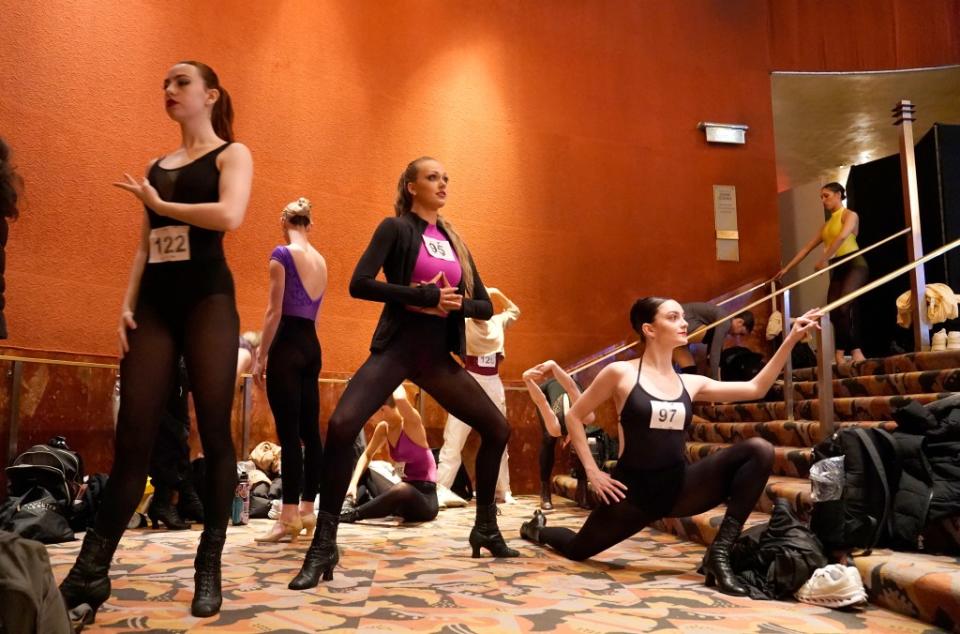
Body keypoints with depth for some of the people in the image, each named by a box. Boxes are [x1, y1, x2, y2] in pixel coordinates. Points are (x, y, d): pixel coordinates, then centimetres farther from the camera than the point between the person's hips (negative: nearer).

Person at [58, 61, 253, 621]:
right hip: (155, 302, 5)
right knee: (132, 435, 0)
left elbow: (229, 216, -15)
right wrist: (127, 305, 6)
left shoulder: (231, 153, 5)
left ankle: (210, 567, 5)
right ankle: (92, 570, 4)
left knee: (214, 431, -4)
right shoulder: (157, 167, 21)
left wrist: (159, 203, -3)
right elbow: (146, 244, 18)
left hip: (207, 297, -5)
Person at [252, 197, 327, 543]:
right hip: (312, 346, 7)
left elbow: (275, 311, -11)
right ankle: (307, 510, 18)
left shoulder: (282, 254, -7)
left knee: (289, 433, -7)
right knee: (310, 430, 10)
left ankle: (289, 517, -4)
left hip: (287, 345, -7)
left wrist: (261, 357, -7)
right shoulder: (321, 260, 14)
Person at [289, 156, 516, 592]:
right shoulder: (396, 228, -1)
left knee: (497, 428, 7)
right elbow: (360, 283, -15)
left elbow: (485, 305, 14)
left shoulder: (454, 241, 16)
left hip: (438, 356, 6)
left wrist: (459, 303, -8)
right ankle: (323, 546, -12)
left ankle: (486, 529, 25)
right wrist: (424, 295, -19)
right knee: (342, 425, -27)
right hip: (396, 349, -6)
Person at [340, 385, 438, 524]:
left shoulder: (411, 423, -16)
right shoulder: (383, 428, 4)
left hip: (425, 499, -8)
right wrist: (353, 483, -2)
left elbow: (400, 399, -37)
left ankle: (353, 514, -25)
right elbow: (366, 455, 13)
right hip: (404, 494, 8)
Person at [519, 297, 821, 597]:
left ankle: (719, 554, -15)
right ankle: (539, 528, 48)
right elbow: (574, 416, -1)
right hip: (633, 491, -3)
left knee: (759, 450, -15)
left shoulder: (691, 383, 6)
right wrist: (592, 471, -6)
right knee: (577, 550, 9)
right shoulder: (621, 373, -8)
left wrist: (791, 339, 1)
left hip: (679, 487, 3)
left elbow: (756, 388, 5)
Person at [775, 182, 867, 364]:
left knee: (844, 307, -24)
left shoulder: (849, 215, 0)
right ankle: (841, 354, -5)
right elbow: (807, 248, 20)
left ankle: (856, 351, -22)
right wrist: (786, 269, 16)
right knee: (833, 312, -4)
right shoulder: (826, 225, 21)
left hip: (854, 264, -8)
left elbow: (842, 237, -20)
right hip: (837, 268, 8)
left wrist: (823, 259, -27)